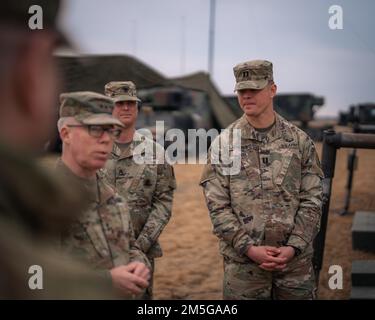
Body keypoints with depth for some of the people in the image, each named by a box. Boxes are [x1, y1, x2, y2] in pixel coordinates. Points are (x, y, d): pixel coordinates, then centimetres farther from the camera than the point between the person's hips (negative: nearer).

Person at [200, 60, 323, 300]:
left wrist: (293, 247, -10)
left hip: (296, 259, 1)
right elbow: (217, 206, -5)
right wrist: (249, 248, -13)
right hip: (243, 261, -1)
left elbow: (312, 200, 1)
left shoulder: (300, 141, 2)